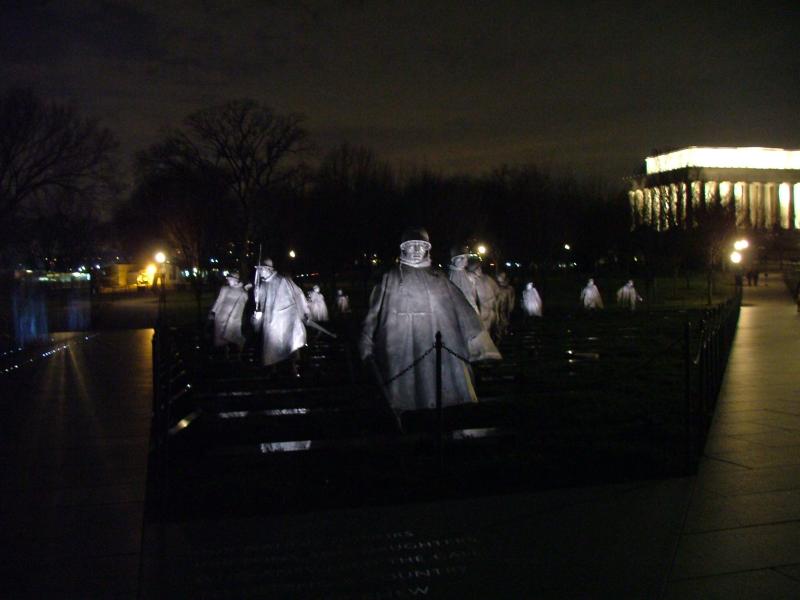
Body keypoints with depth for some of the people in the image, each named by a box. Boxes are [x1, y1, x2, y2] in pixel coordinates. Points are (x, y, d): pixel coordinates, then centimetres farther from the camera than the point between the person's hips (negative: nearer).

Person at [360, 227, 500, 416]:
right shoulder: (391, 278, 8)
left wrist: (476, 340, 4)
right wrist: (366, 344, -5)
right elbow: (375, 312, 3)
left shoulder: (438, 278, 13)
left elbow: (461, 309, 10)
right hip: (403, 348, -2)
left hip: (436, 348, 2)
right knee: (408, 396, -4)